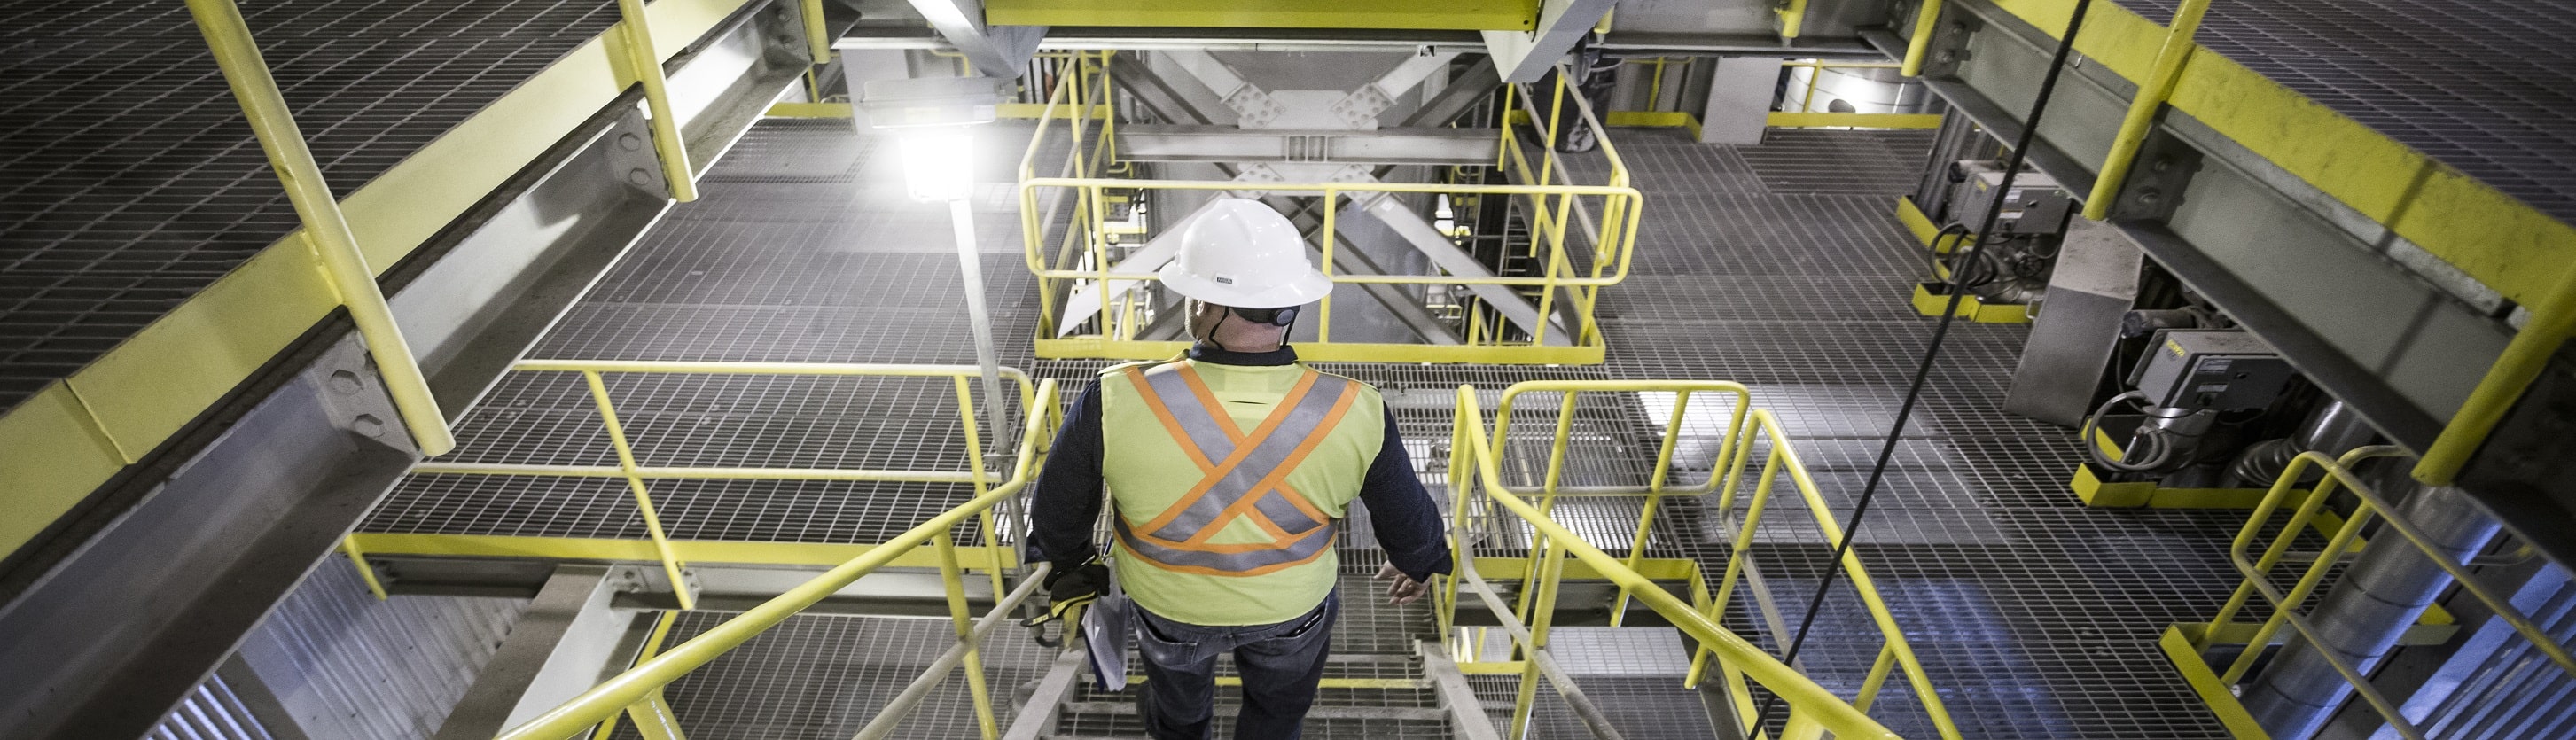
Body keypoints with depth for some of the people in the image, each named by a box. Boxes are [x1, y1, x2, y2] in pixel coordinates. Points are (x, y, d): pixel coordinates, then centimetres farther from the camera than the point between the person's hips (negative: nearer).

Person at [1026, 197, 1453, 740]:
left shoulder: (1116, 405, -34)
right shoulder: (1355, 415, -30)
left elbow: (1059, 508, -14)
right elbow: (1406, 513, -11)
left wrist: (1067, 561, 9)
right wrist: (1419, 563, 12)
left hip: (1167, 604, 1)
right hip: (1292, 611, 0)